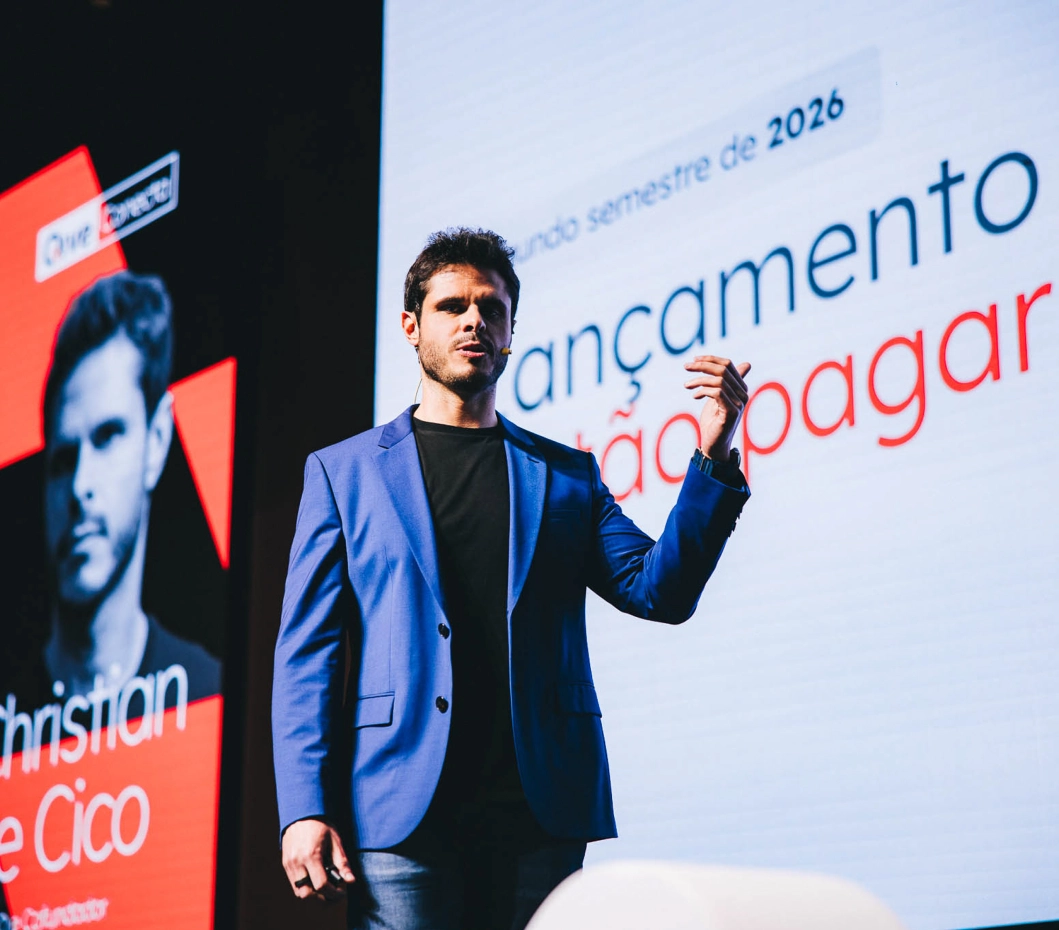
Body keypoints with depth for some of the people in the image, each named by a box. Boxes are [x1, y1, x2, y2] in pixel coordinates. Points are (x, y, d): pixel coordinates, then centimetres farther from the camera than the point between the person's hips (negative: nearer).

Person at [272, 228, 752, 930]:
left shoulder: (567, 475, 17)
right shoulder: (344, 471, 12)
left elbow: (660, 591, 5)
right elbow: (307, 653, 6)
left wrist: (714, 459, -8)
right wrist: (304, 809, -5)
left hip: (540, 814, 2)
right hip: (400, 814, -1)